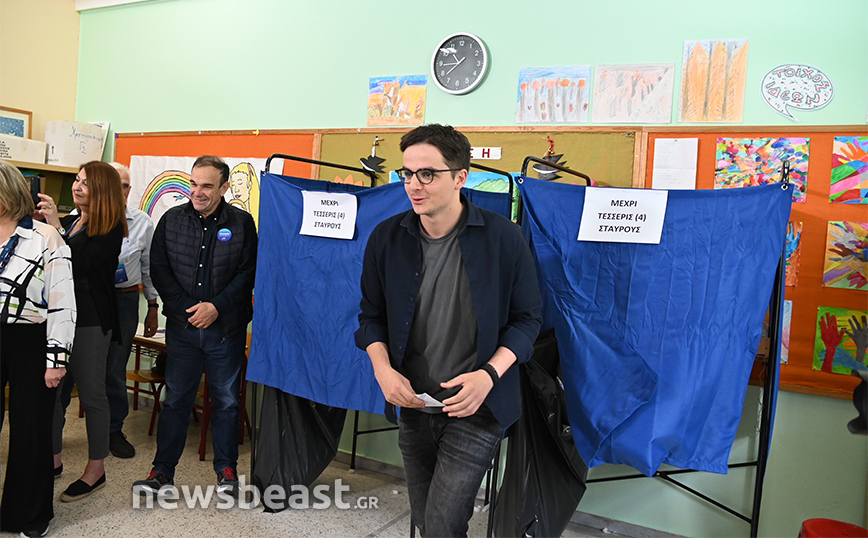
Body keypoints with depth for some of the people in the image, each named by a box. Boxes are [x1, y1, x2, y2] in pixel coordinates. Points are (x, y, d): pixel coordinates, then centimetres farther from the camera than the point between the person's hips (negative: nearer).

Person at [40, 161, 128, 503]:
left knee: (91, 395, 2)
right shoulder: (69, 221, 13)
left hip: (90, 321, -7)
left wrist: (56, 228, -23)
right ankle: (53, 459, 30)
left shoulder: (110, 228, -9)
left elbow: (81, 265, -19)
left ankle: (96, 470, 15)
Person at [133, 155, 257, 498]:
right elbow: (159, 270, 2)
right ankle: (163, 472, 21)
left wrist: (216, 307, -13)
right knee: (176, 399, 9)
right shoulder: (171, 220, 5)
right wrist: (186, 308, -8)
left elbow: (248, 273, -4)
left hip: (227, 328, -1)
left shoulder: (241, 223, -1)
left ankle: (226, 469, 23)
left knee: (226, 400, 8)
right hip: (182, 327, 2)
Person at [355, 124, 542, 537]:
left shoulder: (502, 237, -12)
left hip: (476, 408, -4)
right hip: (413, 405, 4)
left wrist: (488, 374, -18)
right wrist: (383, 368, -10)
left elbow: (527, 318, -4)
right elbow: (372, 315, 7)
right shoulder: (386, 238, -2)